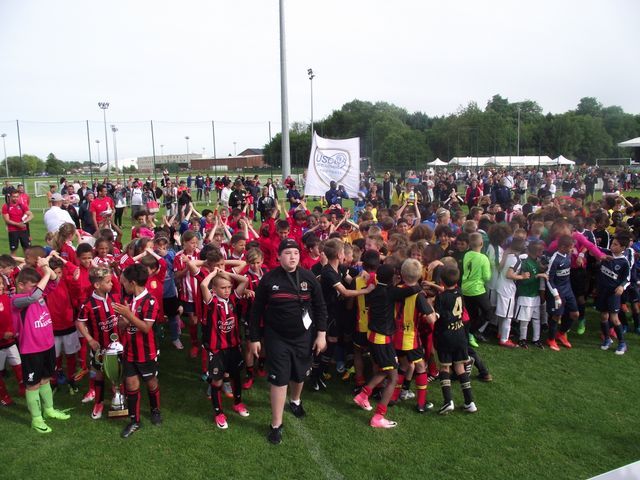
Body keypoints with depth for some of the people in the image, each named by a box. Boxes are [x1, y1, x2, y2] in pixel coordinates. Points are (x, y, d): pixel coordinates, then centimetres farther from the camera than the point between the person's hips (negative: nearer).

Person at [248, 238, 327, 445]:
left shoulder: (308, 277, -6)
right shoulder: (269, 279, -10)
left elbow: (320, 307, 0)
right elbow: (256, 311, -4)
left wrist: (321, 334, -4)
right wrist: (254, 339, -3)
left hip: (303, 336, 2)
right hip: (277, 338, -2)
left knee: (299, 375, 19)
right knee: (279, 379, -1)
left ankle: (295, 401, 52)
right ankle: (276, 425, 14)